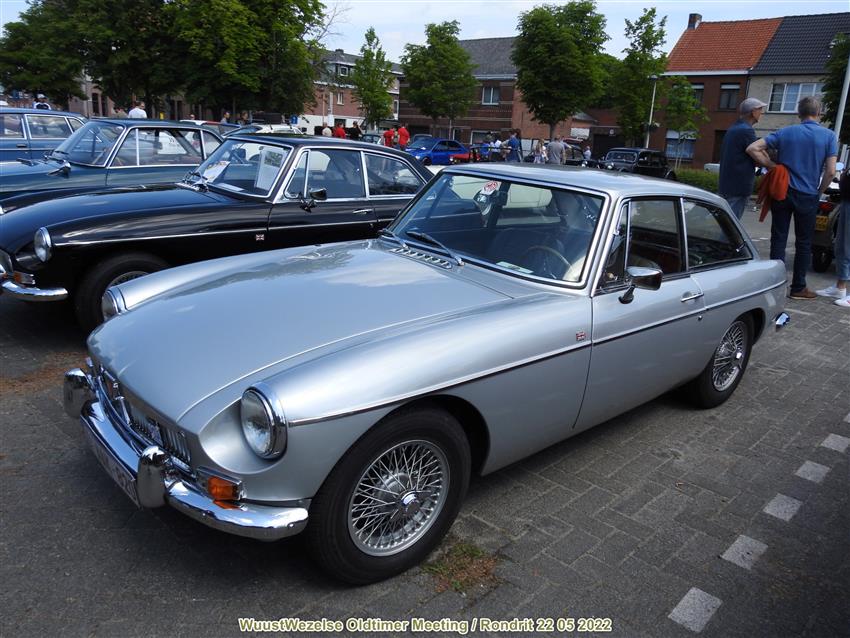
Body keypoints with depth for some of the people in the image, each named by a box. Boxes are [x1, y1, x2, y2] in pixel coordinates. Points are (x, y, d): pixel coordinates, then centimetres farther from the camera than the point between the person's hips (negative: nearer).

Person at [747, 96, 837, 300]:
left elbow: (753, 149, -8)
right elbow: (830, 171, -11)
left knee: (778, 240, 6)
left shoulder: (785, 132, 1)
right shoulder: (829, 136, -4)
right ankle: (798, 288, 14)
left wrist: (772, 166, -3)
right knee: (804, 243, 8)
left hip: (782, 193, 2)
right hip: (808, 197, -1)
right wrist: (819, 192, 4)